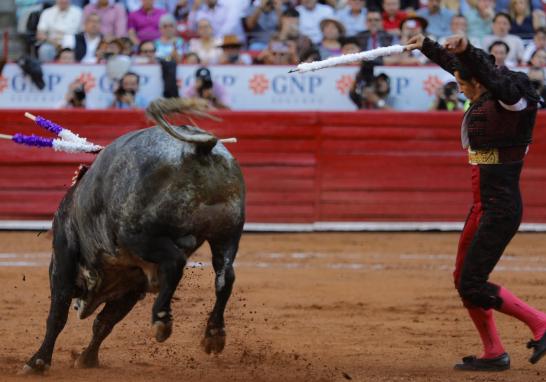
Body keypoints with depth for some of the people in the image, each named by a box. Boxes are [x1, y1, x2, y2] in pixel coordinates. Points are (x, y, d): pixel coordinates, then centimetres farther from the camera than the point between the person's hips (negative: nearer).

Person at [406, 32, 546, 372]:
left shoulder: (508, 102, -16)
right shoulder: (484, 100, 9)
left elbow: (493, 75, -39)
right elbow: (453, 63, 27)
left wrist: (467, 49, -55)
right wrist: (426, 46, 39)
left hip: (501, 209, -10)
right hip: (483, 207, 10)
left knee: (473, 285, -11)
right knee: (464, 280, 14)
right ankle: (494, 354, 20)